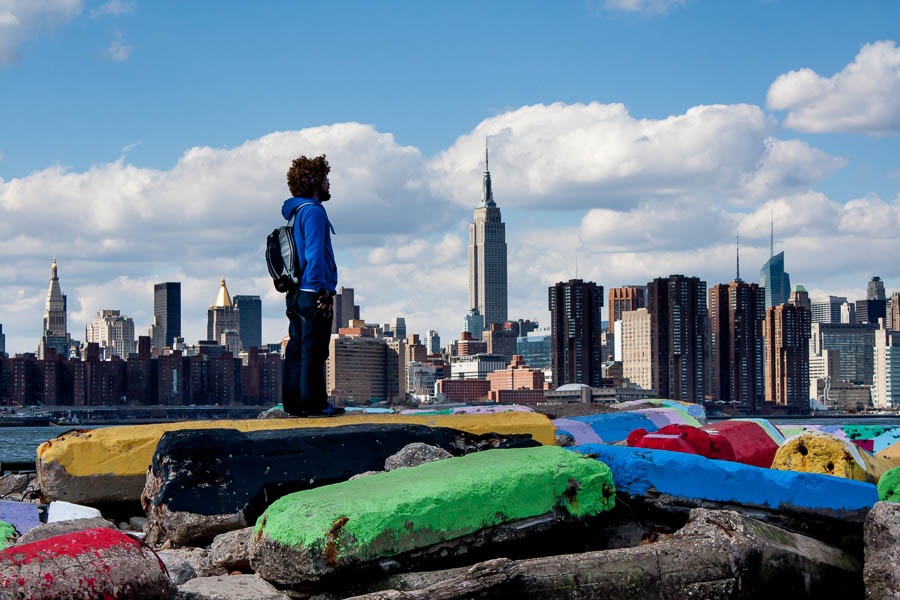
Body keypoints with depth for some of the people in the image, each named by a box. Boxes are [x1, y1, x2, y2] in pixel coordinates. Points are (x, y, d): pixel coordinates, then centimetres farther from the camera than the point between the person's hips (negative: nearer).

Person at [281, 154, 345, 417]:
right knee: (313, 351, -7)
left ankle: (293, 402, 11)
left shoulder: (294, 212, 18)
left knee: (297, 350, 10)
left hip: (295, 295, 9)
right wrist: (322, 292, -19)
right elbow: (315, 255, -18)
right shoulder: (313, 211, -11)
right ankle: (313, 403, -6)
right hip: (312, 294, -9)